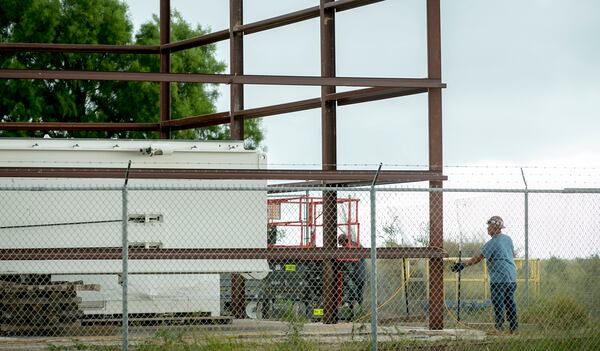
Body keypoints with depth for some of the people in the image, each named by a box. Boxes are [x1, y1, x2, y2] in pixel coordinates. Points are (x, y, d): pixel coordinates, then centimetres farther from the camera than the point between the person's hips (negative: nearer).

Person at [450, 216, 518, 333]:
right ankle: (513, 326, 15)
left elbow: (478, 258, -17)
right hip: (512, 277, 8)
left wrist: (463, 265, -15)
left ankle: (499, 325, -9)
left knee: (498, 302, -5)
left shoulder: (492, 243, -14)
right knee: (510, 301, 13)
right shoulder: (507, 239, 9)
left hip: (499, 278, -8)